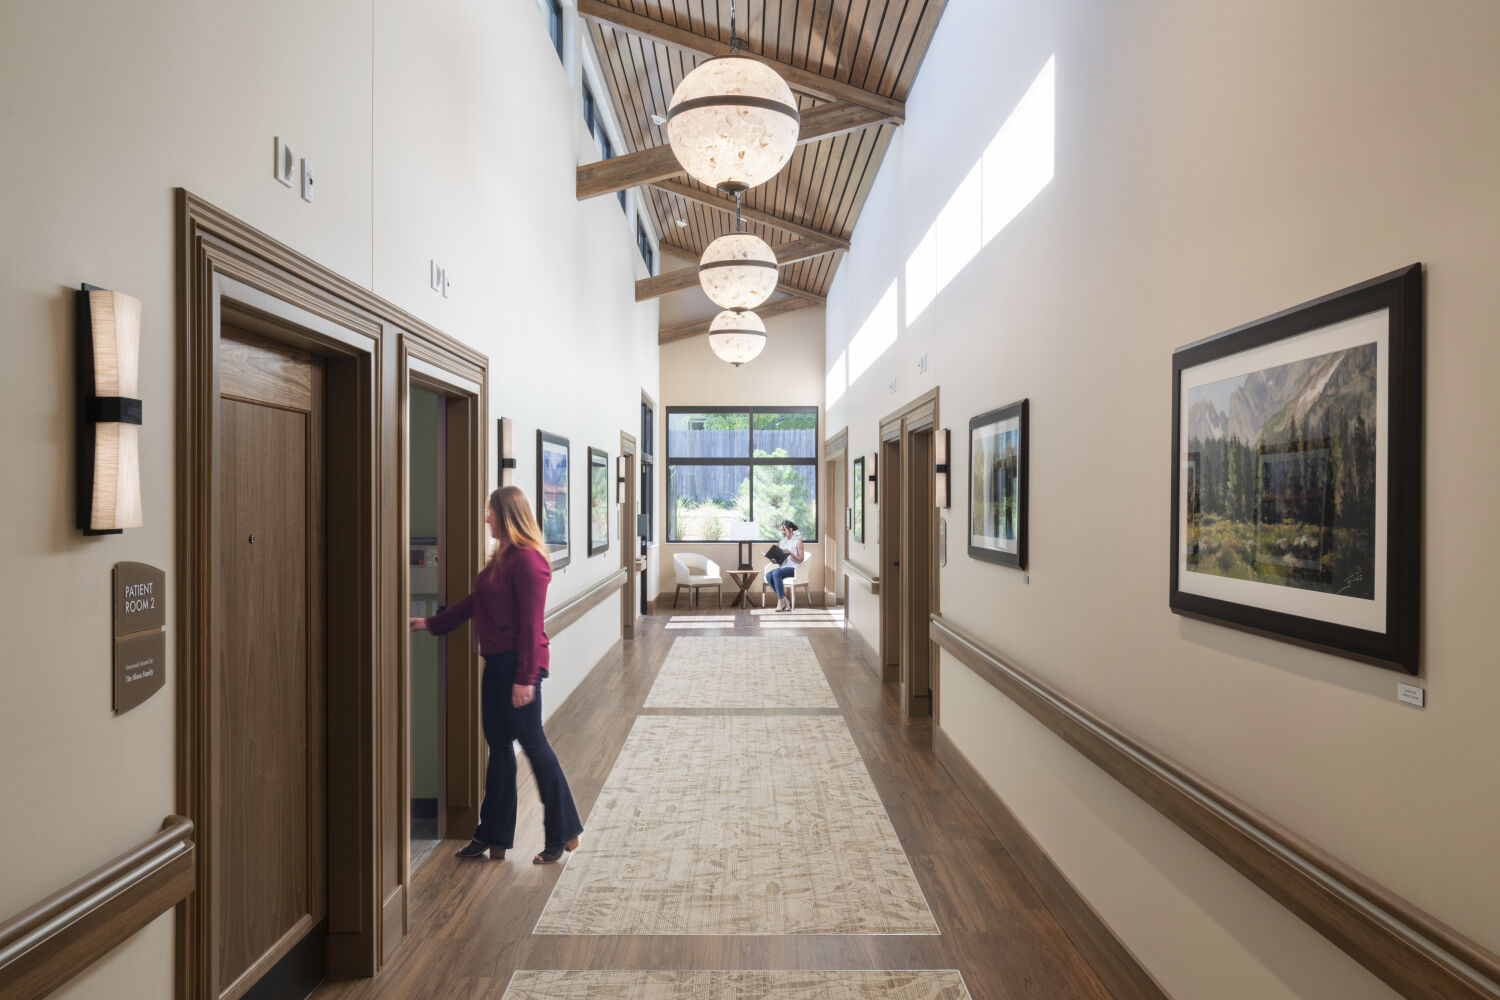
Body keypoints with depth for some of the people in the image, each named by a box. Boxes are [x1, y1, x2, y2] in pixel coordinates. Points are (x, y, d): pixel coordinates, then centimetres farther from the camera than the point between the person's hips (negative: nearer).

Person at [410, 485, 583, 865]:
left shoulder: (527, 560, -17)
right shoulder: (501, 557, 13)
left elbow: (531, 624, -19)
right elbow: (474, 602, 23)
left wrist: (524, 677, -19)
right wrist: (431, 623, 27)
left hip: (518, 665, -10)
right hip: (497, 663, 10)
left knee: (533, 742, -1)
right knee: (498, 746, 15)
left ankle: (562, 833, 14)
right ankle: (493, 836, 27)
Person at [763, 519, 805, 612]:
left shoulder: (797, 540, -1)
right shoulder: (783, 541, 18)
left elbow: (801, 559, -6)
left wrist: (790, 552, -20)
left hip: (793, 568, -6)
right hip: (783, 566, 6)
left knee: (776, 573, -35)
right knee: (768, 575, -25)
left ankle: (781, 601, -28)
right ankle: (785, 599, -20)